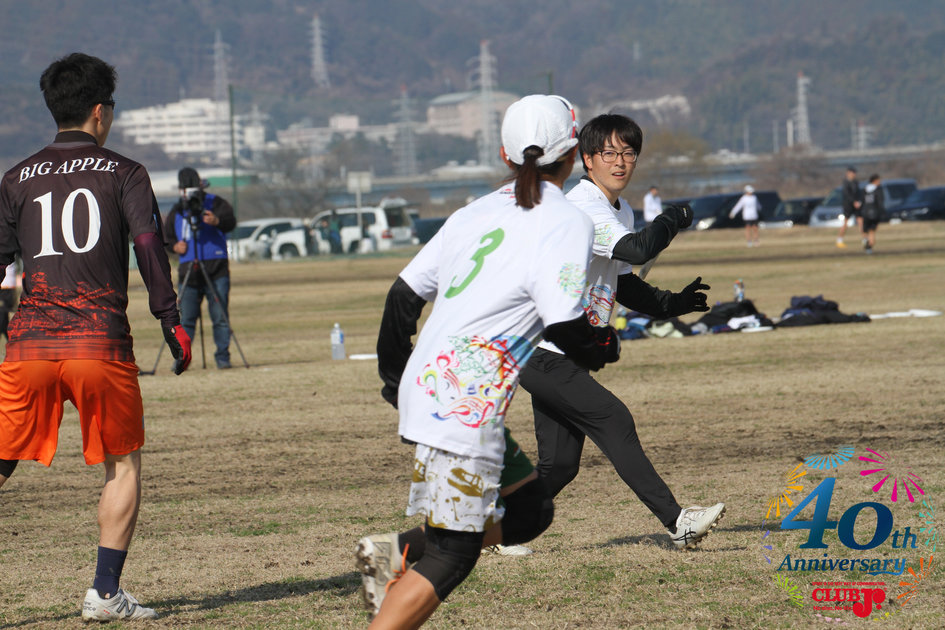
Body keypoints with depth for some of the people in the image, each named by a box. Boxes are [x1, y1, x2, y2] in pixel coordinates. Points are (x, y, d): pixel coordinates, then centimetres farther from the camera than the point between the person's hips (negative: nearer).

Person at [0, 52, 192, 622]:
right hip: (101, 342, -2)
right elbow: (150, 246, -5)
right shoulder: (124, 173, 5)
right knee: (123, 464, 12)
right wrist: (172, 322, -3)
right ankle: (105, 593, 6)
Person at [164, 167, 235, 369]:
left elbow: (230, 221, -15)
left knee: (220, 316, -5)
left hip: (216, 269, -3)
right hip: (188, 269, 3)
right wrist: (174, 245, 1)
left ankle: (222, 357, 1)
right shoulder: (176, 211, 15)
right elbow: (166, 236, 23)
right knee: (186, 319, 2)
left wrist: (217, 221, -38)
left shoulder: (215, 203, 2)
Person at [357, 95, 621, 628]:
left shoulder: (477, 213, 14)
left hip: (424, 385, 8)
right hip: (466, 402, -8)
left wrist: (393, 375, 28)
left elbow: (406, 293, 16)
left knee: (531, 510, 19)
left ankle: (401, 550, 8)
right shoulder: (566, 223, -6)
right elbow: (564, 324, -14)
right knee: (453, 552, -6)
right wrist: (604, 346, 8)